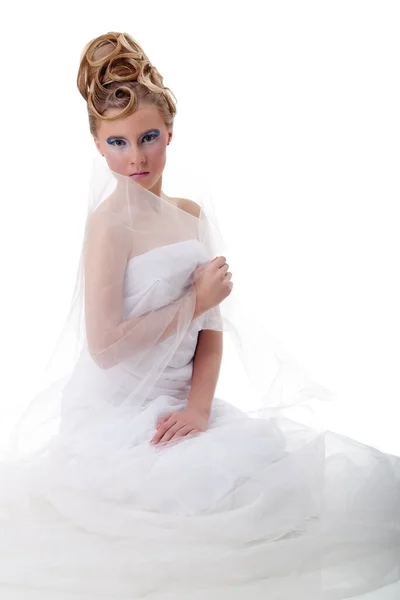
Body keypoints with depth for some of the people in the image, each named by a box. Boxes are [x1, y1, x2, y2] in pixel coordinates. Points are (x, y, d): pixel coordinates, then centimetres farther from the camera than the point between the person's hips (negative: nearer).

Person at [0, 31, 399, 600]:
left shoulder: (191, 215, 10)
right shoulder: (112, 218, -12)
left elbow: (210, 331, 7)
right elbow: (104, 346, -20)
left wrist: (198, 406, -11)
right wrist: (197, 300, -13)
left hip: (176, 406, 7)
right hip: (117, 418, -7)